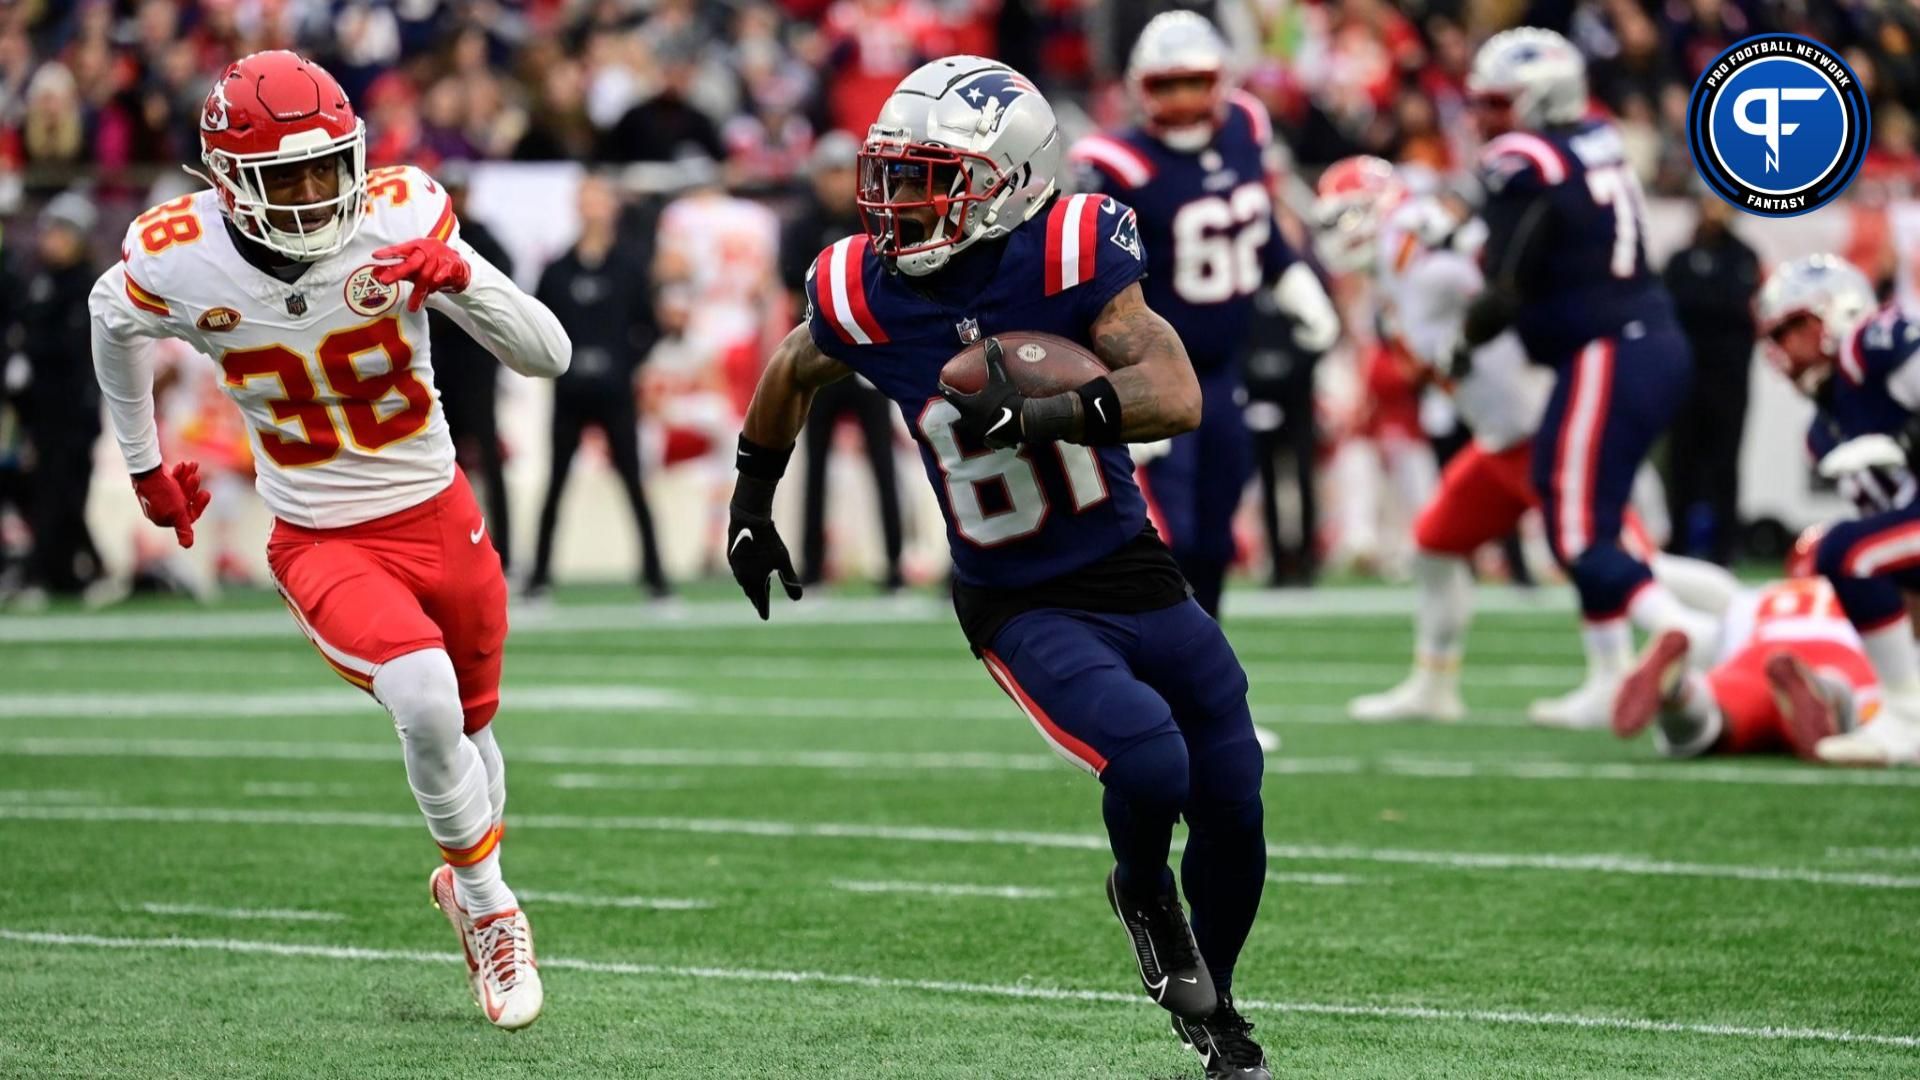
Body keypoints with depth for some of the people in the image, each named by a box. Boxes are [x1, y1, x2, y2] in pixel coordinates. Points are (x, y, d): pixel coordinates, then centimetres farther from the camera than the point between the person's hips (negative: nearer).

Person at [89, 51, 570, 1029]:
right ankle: (490, 906, -4)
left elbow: (548, 356, -17)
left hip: (438, 516, 2)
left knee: (470, 725, 19)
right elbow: (113, 322, 9)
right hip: (323, 544, -2)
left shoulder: (397, 221, -18)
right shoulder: (179, 262, -17)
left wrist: (457, 277, -34)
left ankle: (465, 881, 50)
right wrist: (144, 465, 19)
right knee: (424, 696, -27)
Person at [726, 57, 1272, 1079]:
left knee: (1232, 810, 10)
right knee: (1147, 761, -26)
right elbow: (794, 369, 13)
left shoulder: (1070, 254, -17)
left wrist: (1041, 414, -38)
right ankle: (1143, 898, 10)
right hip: (1021, 609, -1)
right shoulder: (865, 295, -11)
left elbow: (1175, 394, -26)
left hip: (1138, 575, 1)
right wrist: (751, 500, 18)